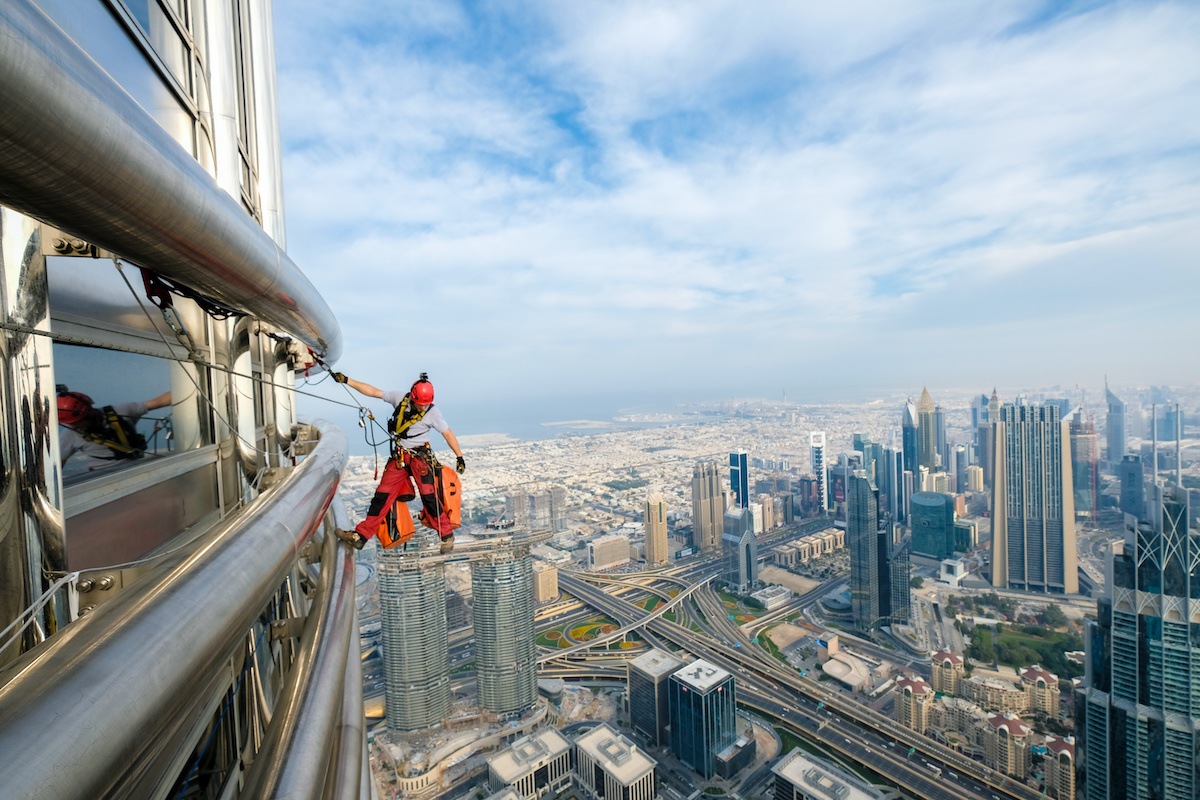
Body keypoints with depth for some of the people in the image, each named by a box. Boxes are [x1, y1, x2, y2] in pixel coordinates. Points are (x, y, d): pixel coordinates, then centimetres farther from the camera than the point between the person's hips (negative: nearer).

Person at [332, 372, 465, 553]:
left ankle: (447, 535, 0)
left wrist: (460, 457, -13)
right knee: (382, 495, 3)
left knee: (429, 496, -12)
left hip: (420, 456, -4)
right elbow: (372, 391, 3)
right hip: (398, 456, 4)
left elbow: (448, 433, -12)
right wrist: (346, 380, 3)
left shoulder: (433, 412, -13)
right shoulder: (399, 397, -4)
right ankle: (360, 536, 11)